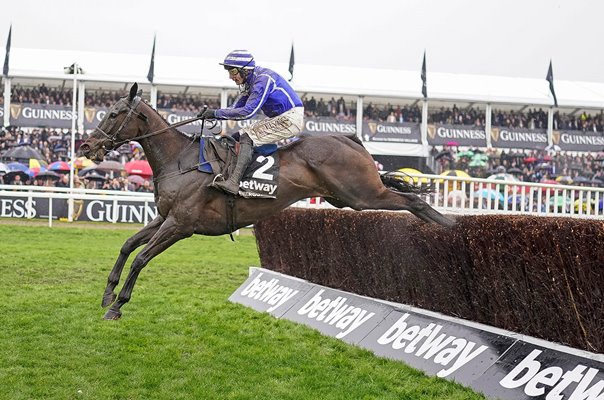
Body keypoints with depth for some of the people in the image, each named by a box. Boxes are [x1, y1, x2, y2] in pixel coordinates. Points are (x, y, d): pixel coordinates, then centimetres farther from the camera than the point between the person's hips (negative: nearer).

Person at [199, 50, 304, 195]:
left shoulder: (264, 79, -21)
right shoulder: (249, 82, 10)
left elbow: (248, 111, -25)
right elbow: (236, 108, 12)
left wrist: (216, 113, -21)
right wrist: (211, 114, -4)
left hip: (290, 118, -10)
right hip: (277, 119, 10)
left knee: (247, 138, -21)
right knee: (236, 137, 6)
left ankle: (233, 182, -32)